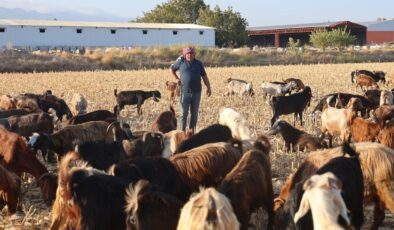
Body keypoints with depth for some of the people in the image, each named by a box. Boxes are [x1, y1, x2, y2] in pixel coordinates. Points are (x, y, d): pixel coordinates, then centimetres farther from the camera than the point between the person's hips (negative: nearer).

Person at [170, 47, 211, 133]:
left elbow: (204, 77, 8)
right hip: (185, 92, -2)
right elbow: (172, 68, 18)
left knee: (194, 113, 7)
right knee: (184, 113, 1)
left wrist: (208, 88, 1)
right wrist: (177, 78, 9)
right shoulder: (181, 63, 2)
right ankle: (182, 131, 7)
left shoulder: (199, 64, 6)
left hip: (196, 92, 2)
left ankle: (192, 131, 15)